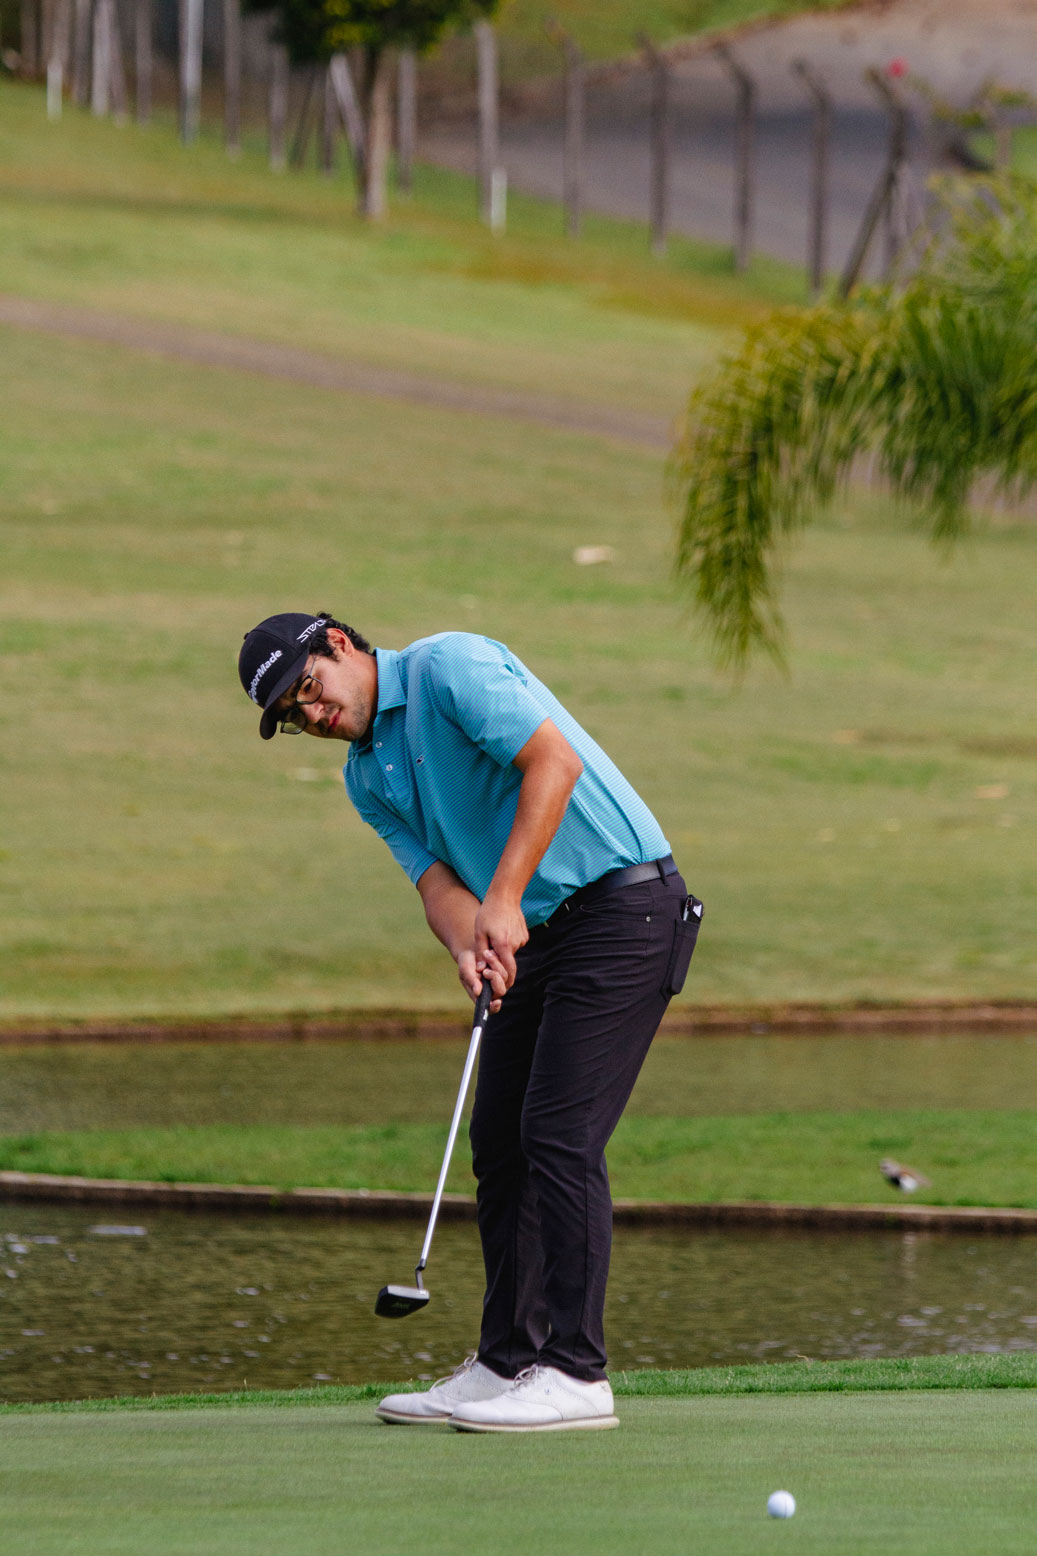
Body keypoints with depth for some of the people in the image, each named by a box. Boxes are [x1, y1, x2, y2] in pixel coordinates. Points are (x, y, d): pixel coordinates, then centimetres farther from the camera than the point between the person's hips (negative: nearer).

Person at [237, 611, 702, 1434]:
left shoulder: (448, 667, -11)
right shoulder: (368, 779, 14)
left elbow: (556, 759, -20)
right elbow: (440, 880, 3)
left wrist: (503, 901, -23)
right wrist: (469, 946, -20)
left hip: (623, 900, -9)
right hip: (537, 934, 9)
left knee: (560, 1133, -14)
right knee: (499, 1140, 9)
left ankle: (576, 1373, -14)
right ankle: (508, 1361, 17)